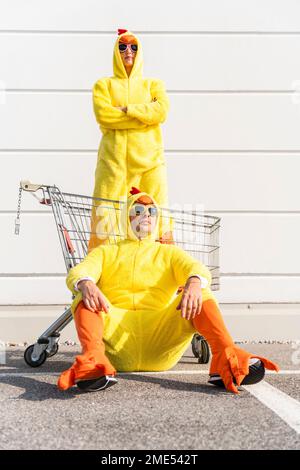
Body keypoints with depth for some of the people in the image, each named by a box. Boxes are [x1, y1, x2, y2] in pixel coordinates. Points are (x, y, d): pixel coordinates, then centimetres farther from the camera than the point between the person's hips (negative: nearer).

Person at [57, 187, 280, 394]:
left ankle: (226, 357, -42)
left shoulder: (169, 252, 24)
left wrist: (194, 282, -25)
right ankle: (93, 360, -49)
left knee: (200, 294, -20)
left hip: (160, 340, 0)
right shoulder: (105, 252, 23)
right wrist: (85, 284, -26)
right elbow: (77, 272, 2)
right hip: (117, 340, 0)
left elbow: (198, 268, 2)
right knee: (86, 296, -24)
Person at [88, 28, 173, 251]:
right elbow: (104, 115, -3)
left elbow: (161, 111, -1)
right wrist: (144, 117, -5)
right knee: (103, 216, -8)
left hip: (149, 158, 1)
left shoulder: (154, 84, 20)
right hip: (113, 158, -1)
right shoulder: (104, 85, 17)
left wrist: (127, 110, -6)